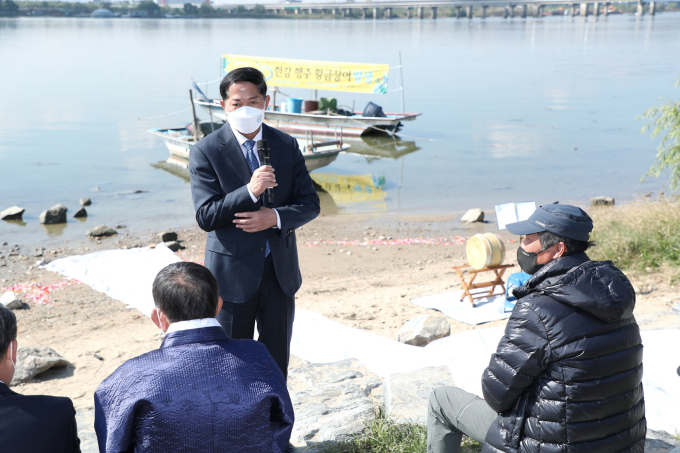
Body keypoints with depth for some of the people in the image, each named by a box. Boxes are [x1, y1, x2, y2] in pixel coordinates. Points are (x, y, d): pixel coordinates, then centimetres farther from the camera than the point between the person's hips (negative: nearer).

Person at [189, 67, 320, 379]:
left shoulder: (287, 146, 2)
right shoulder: (206, 151, -8)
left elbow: (310, 203, 1)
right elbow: (206, 216, -14)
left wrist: (275, 217, -19)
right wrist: (249, 191, -28)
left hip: (280, 271, 3)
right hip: (233, 273, -3)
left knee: (277, 361, 16)